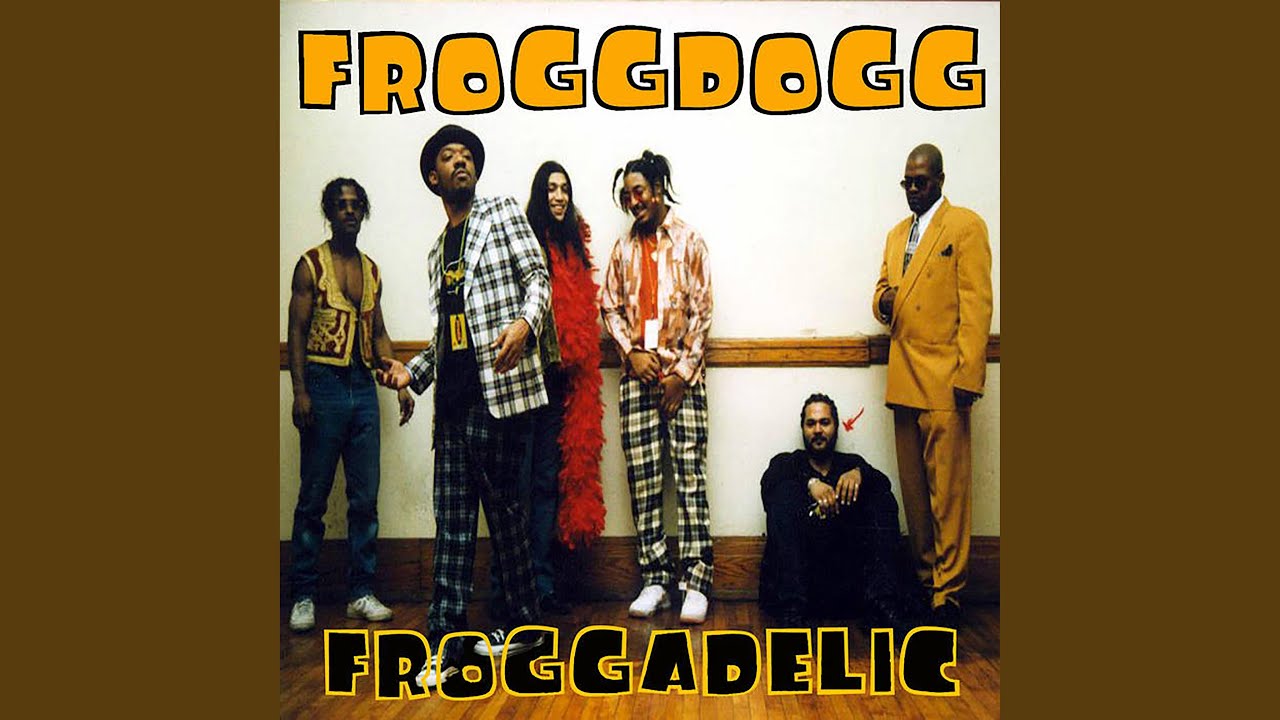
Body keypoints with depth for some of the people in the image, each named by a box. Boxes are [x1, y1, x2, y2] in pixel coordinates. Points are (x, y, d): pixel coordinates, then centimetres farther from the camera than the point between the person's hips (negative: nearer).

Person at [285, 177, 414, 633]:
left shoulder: (371, 269, 15)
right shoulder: (311, 265, 0)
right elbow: (296, 330, -5)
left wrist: (400, 383, 8)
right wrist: (300, 391, -15)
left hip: (363, 387, 5)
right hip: (324, 384, -5)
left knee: (365, 497, 5)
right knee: (313, 497, 1)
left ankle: (361, 593, 14)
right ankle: (303, 596, 11)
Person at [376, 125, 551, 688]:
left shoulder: (502, 213, 7)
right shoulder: (438, 251, 24)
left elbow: (537, 275, -4)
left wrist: (525, 321, -24)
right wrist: (412, 370, 10)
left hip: (499, 387, -6)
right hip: (454, 397, 6)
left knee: (502, 505, 0)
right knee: (452, 519, 5)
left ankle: (524, 625, 13)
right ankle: (445, 645, 11)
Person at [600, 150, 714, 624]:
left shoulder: (688, 240, 4)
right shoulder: (624, 247, 15)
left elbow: (701, 309, -1)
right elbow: (609, 306, 13)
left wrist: (681, 372, -8)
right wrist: (632, 351, -4)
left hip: (681, 375, -3)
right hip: (637, 375, 4)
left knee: (690, 474, -5)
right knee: (642, 480, 3)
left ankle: (695, 580, 0)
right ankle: (654, 577, 11)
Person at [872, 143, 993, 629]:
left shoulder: (966, 226, -1)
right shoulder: (896, 235, 20)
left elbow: (976, 304, -8)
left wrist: (969, 375, -16)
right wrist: (883, 303, -2)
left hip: (943, 380, -6)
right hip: (904, 379, 7)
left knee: (947, 491, -5)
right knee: (913, 488, 10)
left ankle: (947, 592, 2)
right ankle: (923, 578, 20)